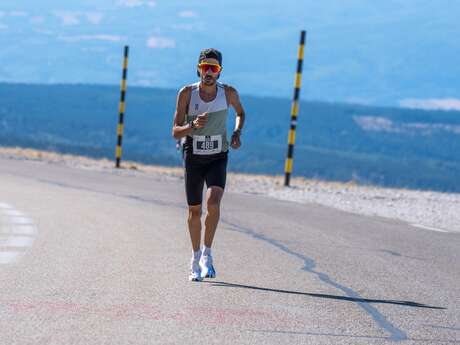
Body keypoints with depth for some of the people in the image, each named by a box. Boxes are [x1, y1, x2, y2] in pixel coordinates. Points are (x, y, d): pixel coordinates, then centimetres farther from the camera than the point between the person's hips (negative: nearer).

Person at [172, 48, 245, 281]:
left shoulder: (229, 93, -8)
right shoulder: (187, 93, -11)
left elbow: (240, 112, 16)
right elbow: (175, 132, -11)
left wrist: (237, 133, -4)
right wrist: (193, 125, -31)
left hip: (218, 158, 0)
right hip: (192, 157, 0)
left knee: (213, 203, -23)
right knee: (194, 210, 9)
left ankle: (207, 253, -8)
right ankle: (196, 258, 27)